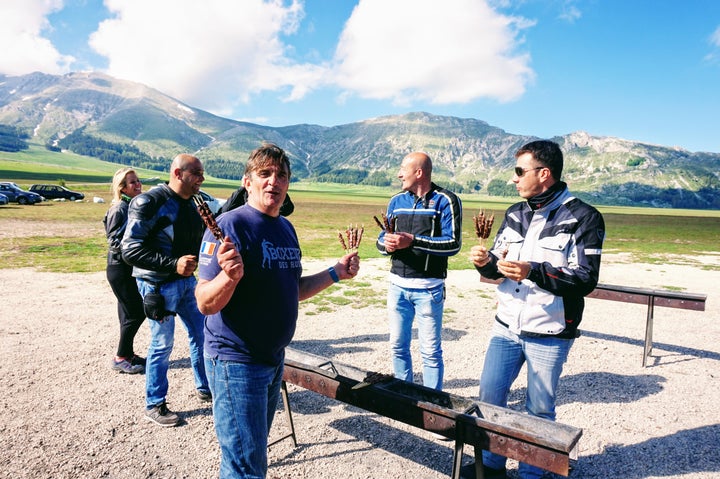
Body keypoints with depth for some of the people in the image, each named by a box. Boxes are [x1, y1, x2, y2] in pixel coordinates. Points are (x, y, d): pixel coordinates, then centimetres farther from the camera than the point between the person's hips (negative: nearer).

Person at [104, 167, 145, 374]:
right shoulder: (120, 210, -16)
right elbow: (116, 242, -19)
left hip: (133, 268, 8)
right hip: (120, 269, -8)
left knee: (130, 312, 15)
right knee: (135, 313, -4)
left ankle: (128, 354, 27)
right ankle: (121, 358, 9)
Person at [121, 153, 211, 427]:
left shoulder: (192, 203, 8)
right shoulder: (149, 203, -17)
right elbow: (130, 250, -20)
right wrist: (173, 263, -26)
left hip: (187, 280, 8)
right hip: (158, 285, -7)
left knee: (202, 335, 14)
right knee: (162, 345, 3)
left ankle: (206, 388, 33)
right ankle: (154, 405, 22)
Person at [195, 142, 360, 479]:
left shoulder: (286, 228, 7)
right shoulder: (230, 225, -17)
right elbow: (205, 304, -20)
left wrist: (335, 274, 4)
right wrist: (229, 275, -39)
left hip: (274, 358, 8)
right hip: (237, 361, -8)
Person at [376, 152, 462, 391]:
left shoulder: (446, 201, -6)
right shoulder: (397, 201, 11)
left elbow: (453, 244, -14)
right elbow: (381, 239, 13)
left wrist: (413, 241, -22)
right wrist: (387, 244, -11)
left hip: (429, 288, -5)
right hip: (398, 285, 6)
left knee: (431, 351, 3)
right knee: (398, 345, 14)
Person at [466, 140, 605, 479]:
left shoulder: (583, 218, -11)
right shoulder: (515, 214, 7)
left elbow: (585, 280, -16)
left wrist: (533, 271, -29)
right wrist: (486, 262, -12)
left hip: (549, 335, -5)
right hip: (506, 326, 5)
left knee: (539, 410, 10)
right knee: (489, 396, 11)